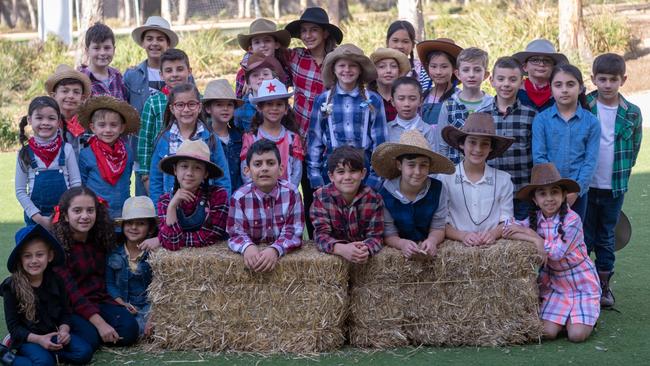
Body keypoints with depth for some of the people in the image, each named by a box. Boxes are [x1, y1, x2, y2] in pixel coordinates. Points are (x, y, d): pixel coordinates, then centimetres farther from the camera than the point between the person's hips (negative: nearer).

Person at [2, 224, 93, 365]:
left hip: (54, 332, 4)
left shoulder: (56, 281, 0)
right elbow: (13, 326, -11)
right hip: (27, 338, -4)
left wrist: (64, 330, -19)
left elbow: (65, 313, 5)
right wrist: (39, 339, -26)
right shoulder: (12, 287, -12)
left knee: (84, 352, -18)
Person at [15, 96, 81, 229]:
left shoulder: (66, 149, -1)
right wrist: (38, 217, -9)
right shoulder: (25, 153, 0)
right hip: (36, 217, 0)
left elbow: (76, 184, -1)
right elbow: (20, 191, 0)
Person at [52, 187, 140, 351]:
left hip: (98, 300, 6)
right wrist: (99, 322, -27)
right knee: (89, 337, -32)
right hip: (69, 306, -5)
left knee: (129, 329, -20)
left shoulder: (99, 239, 6)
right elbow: (69, 290, -20)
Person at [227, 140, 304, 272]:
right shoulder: (239, 197, -6)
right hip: (254, 253, 0)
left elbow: (293, 232, -10)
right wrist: (248, 247, -29)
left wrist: (275, 250, -29)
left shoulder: (292, 193, -7)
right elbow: (236, 233, -6)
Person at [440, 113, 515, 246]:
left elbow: (506, 221, 8)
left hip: (493, 245, 2)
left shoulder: (503, 179, 7)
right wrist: (462, 236, -16)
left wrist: (494, 233, -12)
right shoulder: (446, 178, 2)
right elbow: (442, 223, 1)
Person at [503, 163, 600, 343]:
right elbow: (506, 229, -17)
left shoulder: (572, 220, -18)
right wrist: (536, 240, -29)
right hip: (554, 285, 4)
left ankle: (585, 317, 15)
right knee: (547, 332, -14)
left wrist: (532, 234, -22)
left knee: (576, 335, -17)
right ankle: (565, 314, 17)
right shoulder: (534, 219, -3)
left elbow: (556, 252, -24)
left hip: (581, 285, -4)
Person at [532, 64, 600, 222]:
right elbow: (538, 157, -6)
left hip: (578, 193, 1)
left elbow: (591, 161, -2)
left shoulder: (591, 122, 0)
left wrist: (576, 190, -13)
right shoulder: (541, 119, -2)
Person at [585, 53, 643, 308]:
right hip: (585, 186, -1)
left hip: (614, 188, 2)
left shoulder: (632, 114, -1)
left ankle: (603, 284, 22)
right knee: (584, 238, 5)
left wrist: (621, 176, 7)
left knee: (606, 238, 12)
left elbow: (633, 150, 10)